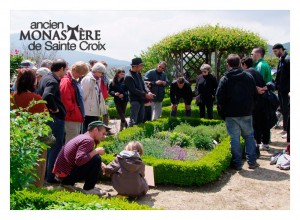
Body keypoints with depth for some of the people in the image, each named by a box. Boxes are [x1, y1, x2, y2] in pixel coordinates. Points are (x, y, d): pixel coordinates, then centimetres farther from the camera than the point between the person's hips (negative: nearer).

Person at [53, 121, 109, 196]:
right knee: (96, 159, -16)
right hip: (66, 176, -10)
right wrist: (96, 151, -18)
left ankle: (68, 184, 17)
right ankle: (88, 189, -3)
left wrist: (102, 165, 19)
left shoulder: (82, 137, 14)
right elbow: (79, 160, -29)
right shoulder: (88, 140, -16)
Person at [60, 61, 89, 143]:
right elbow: (65, 100, -23)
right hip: (71, 118, -10)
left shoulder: (74, 81, 15)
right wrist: (72, 110, -12)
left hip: (76, 116, 10)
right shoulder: (66, 81, -16)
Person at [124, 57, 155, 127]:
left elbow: (143, 84, 11)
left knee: (141, 120, 16)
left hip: (141, 100, 9)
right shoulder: (128, 77, -16)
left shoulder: (138, 74, 9)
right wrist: (145, 95, -18)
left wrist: (148, 92, -8)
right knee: (133, 120, -8)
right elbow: (134, 90, -19)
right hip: (135, 101, -9)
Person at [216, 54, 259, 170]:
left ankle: (237, 163, 9)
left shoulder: (225, 79, -6)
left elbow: (219, 99, -8)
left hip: (231, 114, -2)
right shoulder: (249, 77, 3)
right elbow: (255, 95, 7)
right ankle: (252, 161, 15)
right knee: (249, 136, 14)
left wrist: (222, 112, 4)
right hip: (246, 113, 3)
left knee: (234, 138, 4)